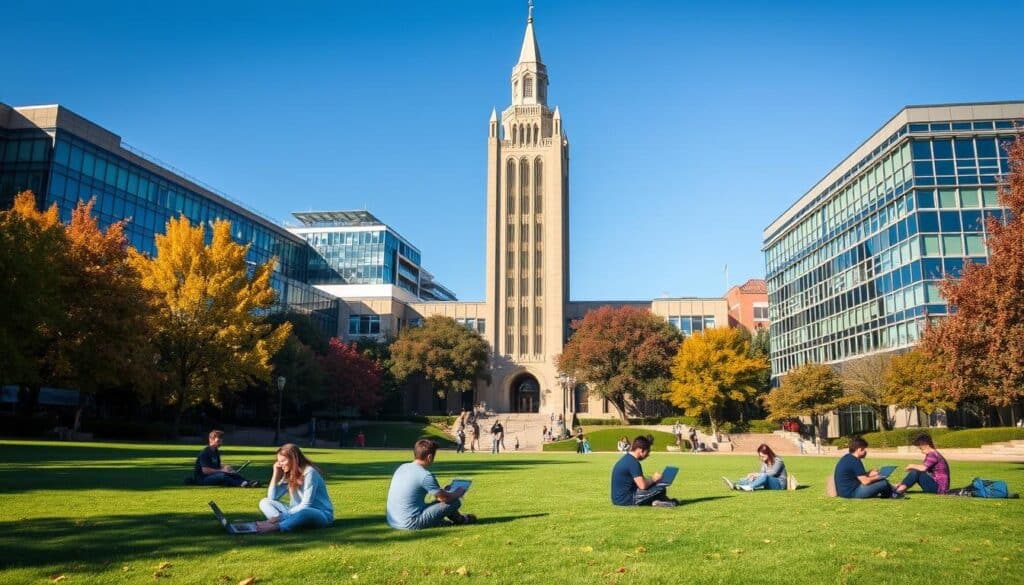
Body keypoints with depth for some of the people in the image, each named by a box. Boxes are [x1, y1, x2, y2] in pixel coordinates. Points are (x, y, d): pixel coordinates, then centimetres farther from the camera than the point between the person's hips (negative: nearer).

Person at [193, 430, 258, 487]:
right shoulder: (205, 453, -15)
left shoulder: (216, 452, 15)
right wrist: (222, 470, -20)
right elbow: (205, 470, -23)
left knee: (235, 474, -9)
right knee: (222, 475, -35)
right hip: (202, 478, -9)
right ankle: (240, 484, -55)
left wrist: (224, 467, 0)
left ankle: (248, 483, -34)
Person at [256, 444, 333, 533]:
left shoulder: (309, 472, -15)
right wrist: (276, 474, -1)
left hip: (322, 514, -8)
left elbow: (306, 505, -20)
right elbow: (272, 498, 5)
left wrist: (283, 515, -24)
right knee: (265, 502, -5)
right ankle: (282, 522, -33)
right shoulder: (289, 475, 7)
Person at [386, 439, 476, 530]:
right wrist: (458, 493, 10)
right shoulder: (425, 476, -18)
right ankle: (459, 519, 27)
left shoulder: (402, 467, 7)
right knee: (455, 502, -1)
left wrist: (443, 491, 26)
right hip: (411, 524, -9)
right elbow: (446, 498, -10)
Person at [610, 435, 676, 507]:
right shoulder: (633, 463, -18)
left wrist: (651, 478, 7)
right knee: (660, 488, -11)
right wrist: (653, 479, -4)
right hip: (625, 500, -10)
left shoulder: (626, 459, 12)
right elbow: (642, 485, -22)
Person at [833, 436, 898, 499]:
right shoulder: (855, 461, -19)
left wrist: (868, 474, 9)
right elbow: (865, 481, -18)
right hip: (852, 493, -10)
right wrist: (877, 477, 0)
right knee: (884, 482, -2)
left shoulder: (845, 458, 10)